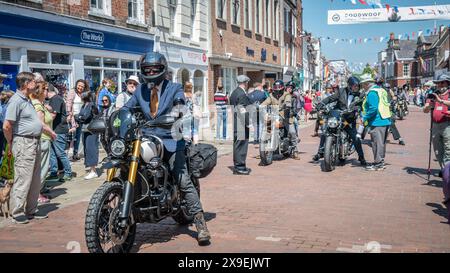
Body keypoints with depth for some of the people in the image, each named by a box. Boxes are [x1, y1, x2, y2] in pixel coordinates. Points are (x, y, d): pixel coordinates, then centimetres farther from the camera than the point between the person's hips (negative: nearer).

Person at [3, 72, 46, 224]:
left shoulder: (26, 100, 15)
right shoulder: (16, 100, -15)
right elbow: (6, 126, -19)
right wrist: (10, 144, -8)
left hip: (34, 142, 10)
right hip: (24, 144, -10)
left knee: (35, 180, 14)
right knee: (22, 180, -5)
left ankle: (31, 210, 24)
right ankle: (17, 213, 3)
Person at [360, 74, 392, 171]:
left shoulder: (372, 93, -13)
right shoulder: (381, 90, 16)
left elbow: (373, 108, -23)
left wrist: (365, 118, -12)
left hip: (377, 122, -10)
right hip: (385, 120, 10)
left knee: (377, 143, -4)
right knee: (382, 143, 16)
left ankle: (378, 164, 0)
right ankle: (381, 162, 24)